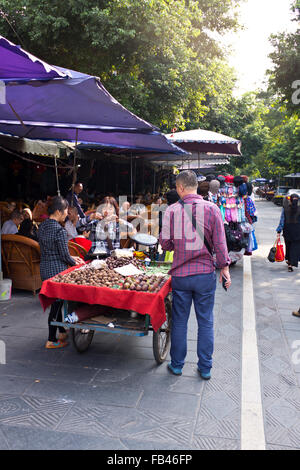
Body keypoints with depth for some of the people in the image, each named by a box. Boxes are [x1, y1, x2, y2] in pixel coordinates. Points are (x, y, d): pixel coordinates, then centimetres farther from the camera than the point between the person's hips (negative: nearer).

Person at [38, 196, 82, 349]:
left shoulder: (42, 226, 7)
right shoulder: (60, 230, -20)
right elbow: (64, 256, -16)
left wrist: (71, 258, 16)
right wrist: (76, 263, 4)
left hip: (44, 269, 9)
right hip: (57, 270, -9)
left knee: (56, 302, 20)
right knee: (57, 304, 2)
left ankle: (62, 332, 35)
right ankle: (51, 341, 12)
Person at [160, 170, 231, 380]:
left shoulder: (172, 210, -6)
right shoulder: (212, 209, -6)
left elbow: (165, 244, -2)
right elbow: (220, 243, -4)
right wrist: (224, 267, 7)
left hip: (180, 274, 0)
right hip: (206, 274, 0)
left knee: (179, 322, 13)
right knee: (206, 322, 13)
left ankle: (177, 365, 27)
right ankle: (205, 368, 23)